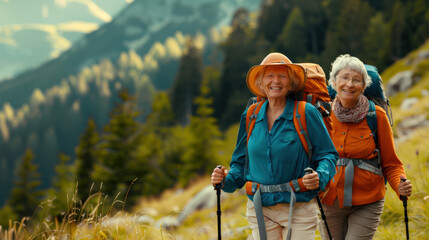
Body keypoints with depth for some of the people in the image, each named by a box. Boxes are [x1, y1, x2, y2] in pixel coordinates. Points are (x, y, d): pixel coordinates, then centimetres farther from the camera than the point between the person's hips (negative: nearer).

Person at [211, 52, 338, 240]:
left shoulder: (306, 113, -4)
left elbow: (328, 155, -3)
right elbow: (241, 161, 16)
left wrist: (319, 176, -23)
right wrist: (226, 178, -4)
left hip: (298, 210, -3)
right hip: (259, 210, 4)